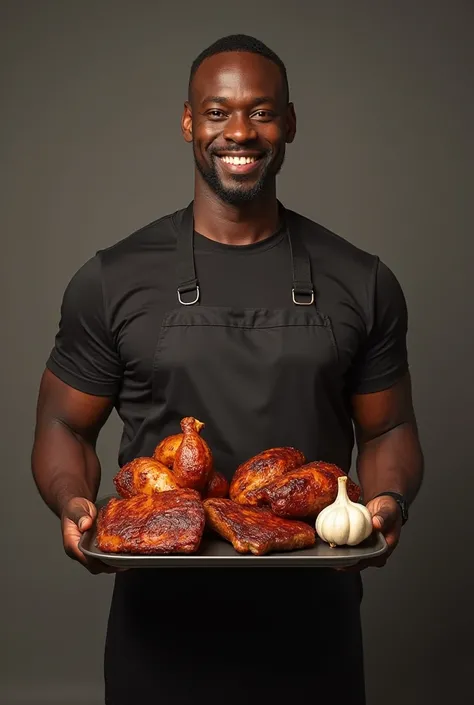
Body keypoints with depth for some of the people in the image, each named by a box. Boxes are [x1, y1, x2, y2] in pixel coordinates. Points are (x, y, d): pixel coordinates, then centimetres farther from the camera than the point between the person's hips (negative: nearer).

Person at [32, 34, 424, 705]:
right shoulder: (112, 281, -2)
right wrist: (74, 504, -15)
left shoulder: (362, 283, 2)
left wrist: (388, 500, -13)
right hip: (162, 619, -1)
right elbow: (65, 428, 5)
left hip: (312, 622, 1)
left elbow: (387, 430, 9)